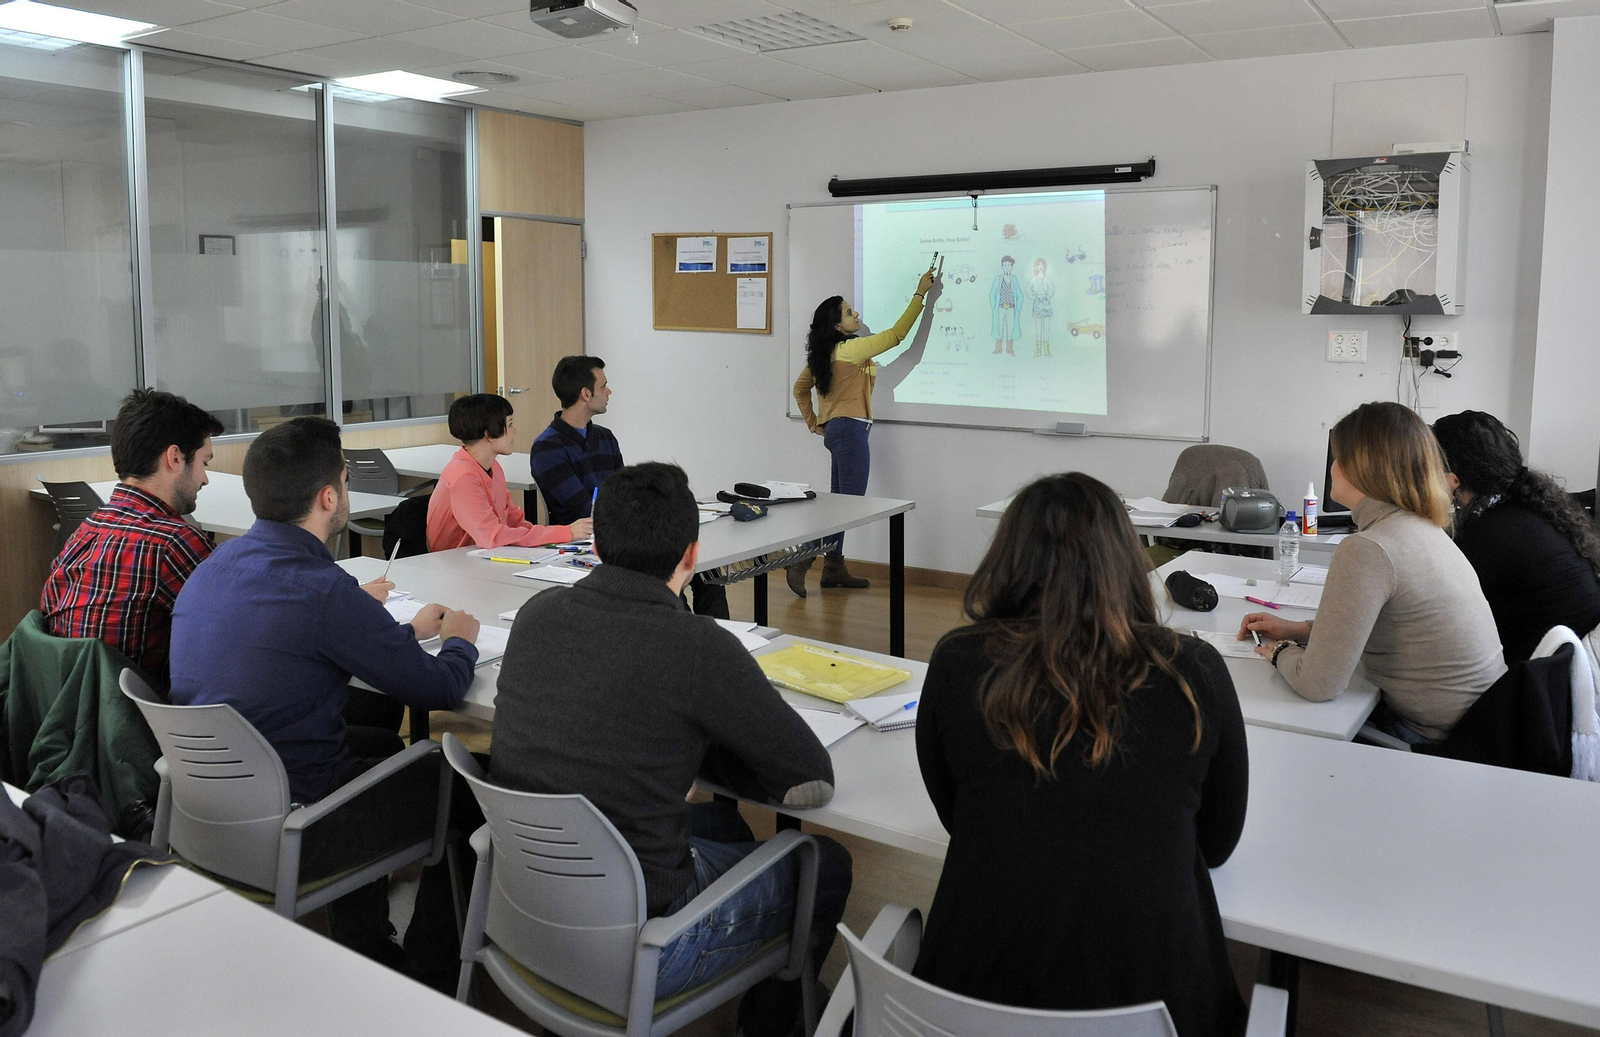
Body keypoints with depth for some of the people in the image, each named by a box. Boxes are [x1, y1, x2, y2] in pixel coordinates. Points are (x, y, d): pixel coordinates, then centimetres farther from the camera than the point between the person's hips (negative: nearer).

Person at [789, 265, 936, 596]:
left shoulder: (823, 354, 10)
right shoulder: (851, 350, -16)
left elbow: (799, 388, 19)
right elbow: (896, 335, -15)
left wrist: (813, 423, 21)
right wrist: (920, 294, -11)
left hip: (834, 429, 10)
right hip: (851, 430, -10)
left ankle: (834, 568, 20)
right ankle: (802, 562, -10)